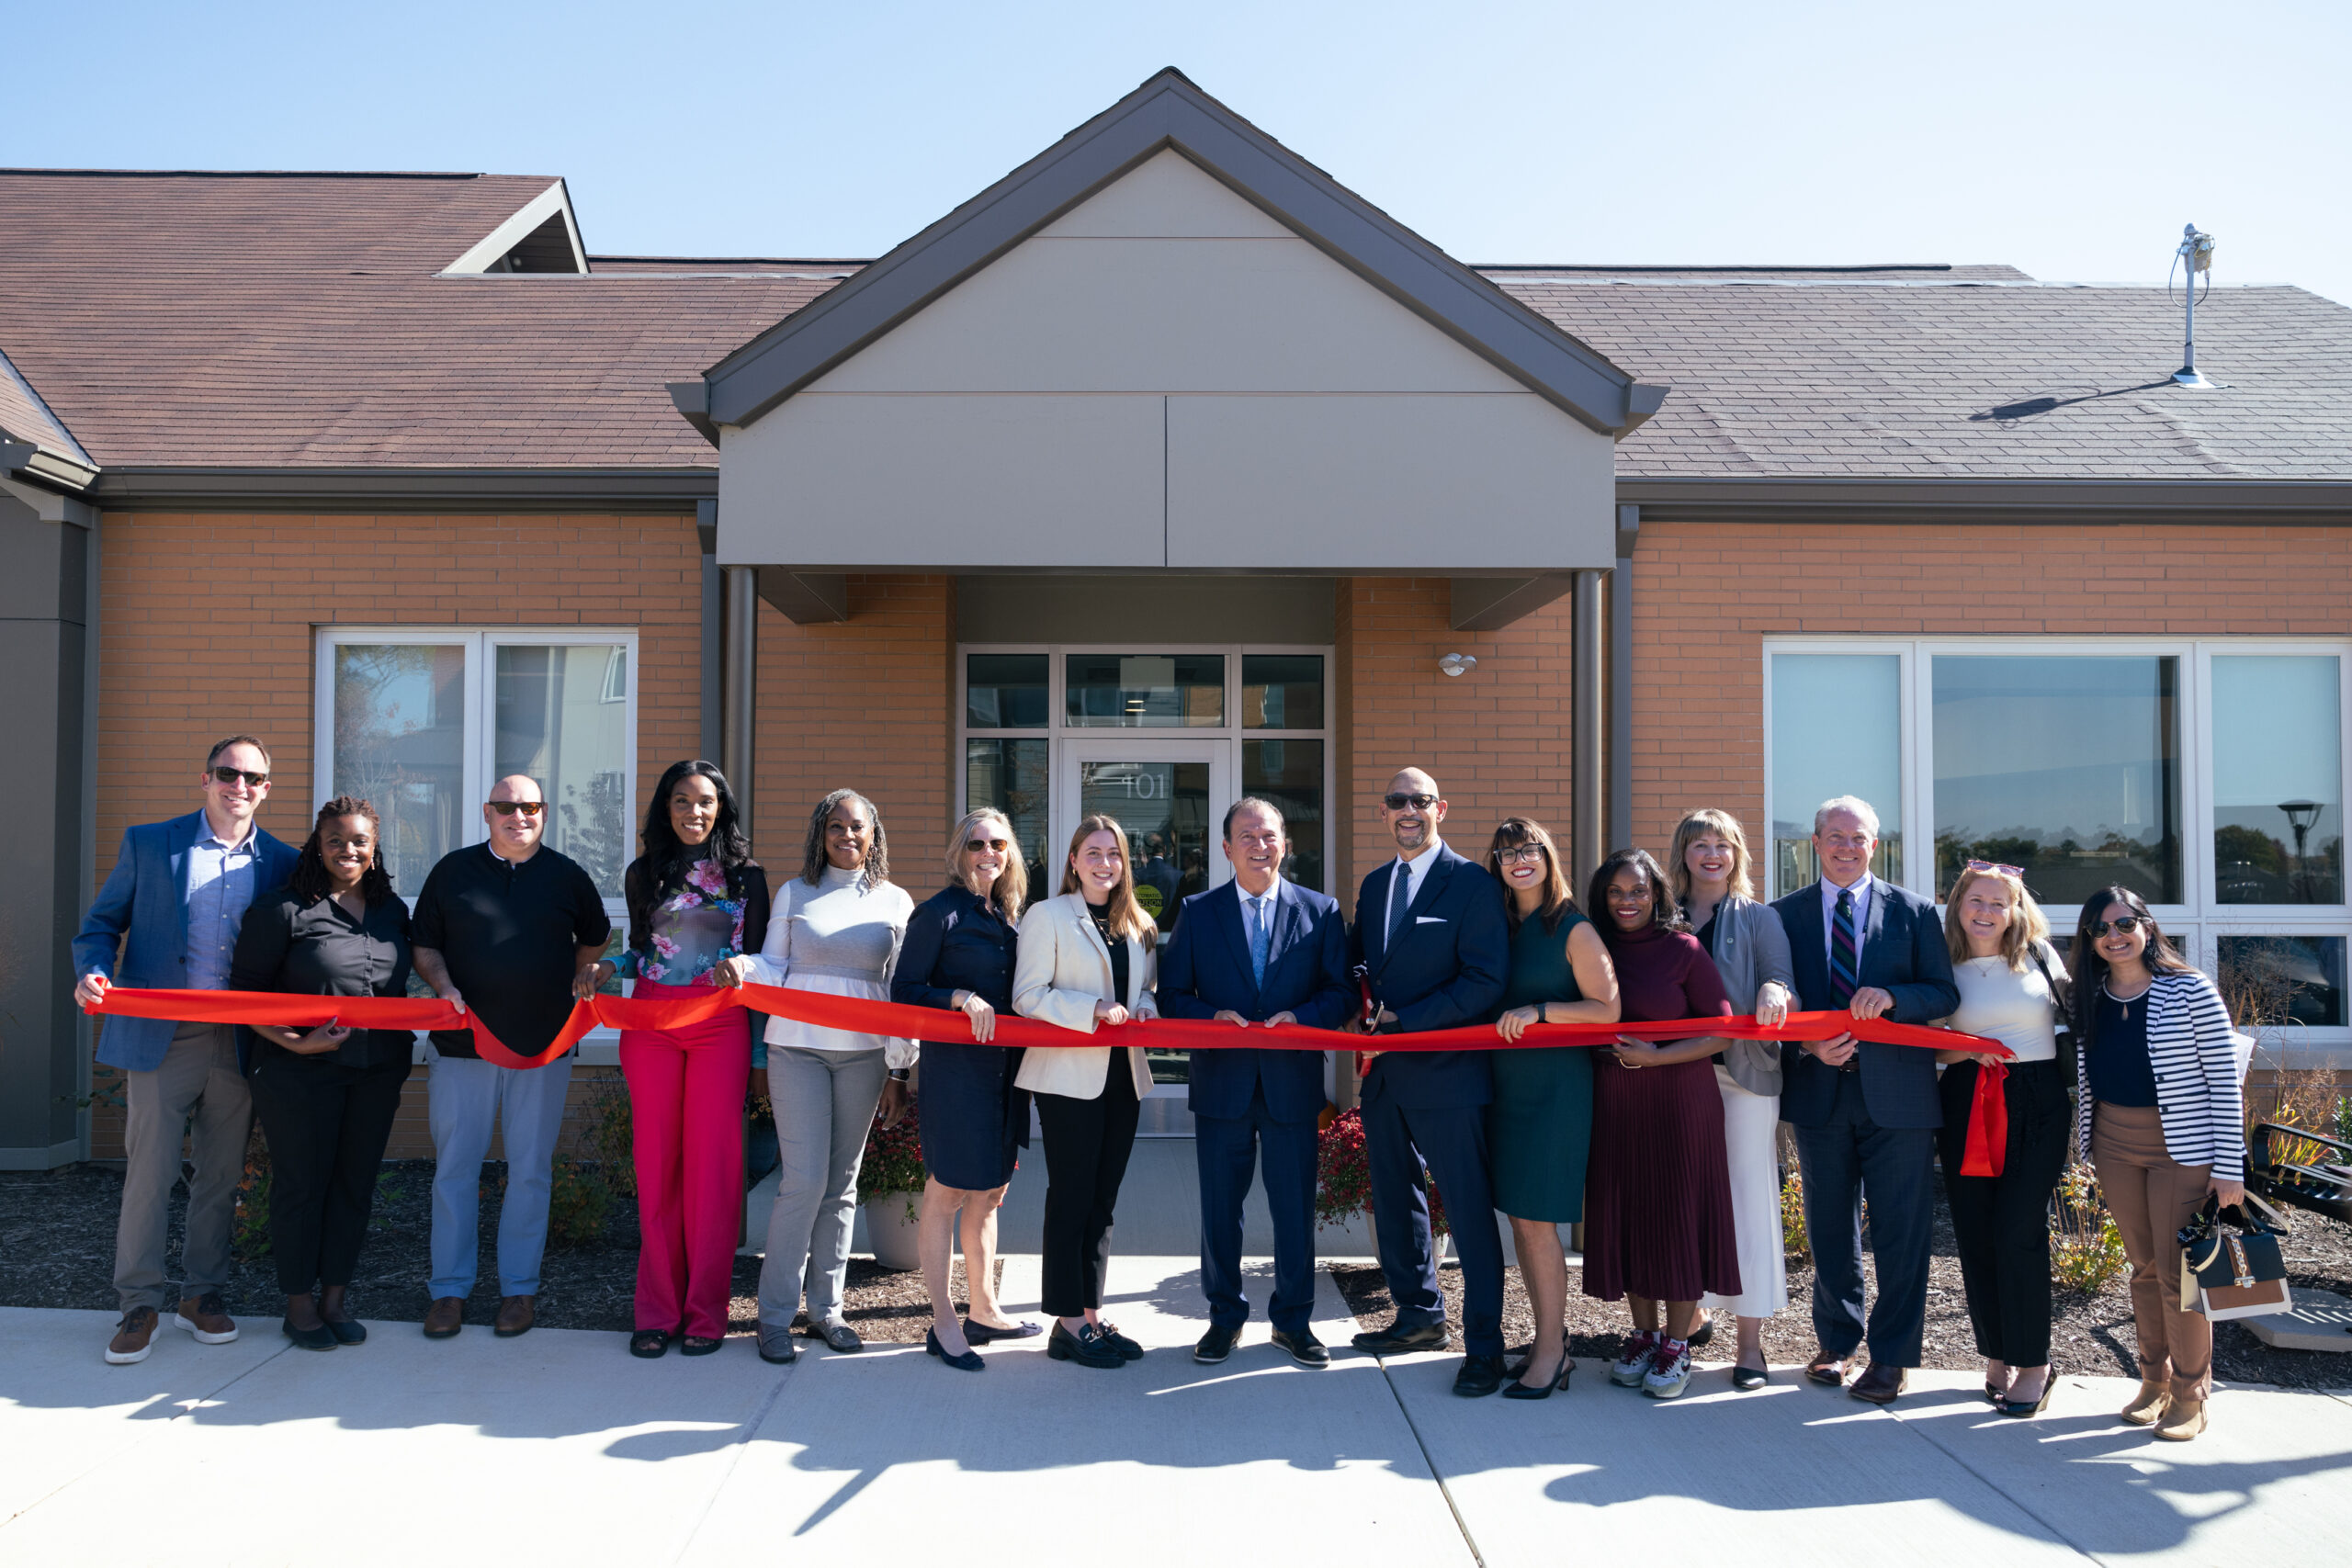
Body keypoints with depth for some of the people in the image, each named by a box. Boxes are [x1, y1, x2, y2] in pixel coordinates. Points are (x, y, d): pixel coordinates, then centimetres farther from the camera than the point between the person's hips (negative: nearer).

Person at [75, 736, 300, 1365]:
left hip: (239, 1043, 2)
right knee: (149, 1171, 0)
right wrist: (94, 973, -14)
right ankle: (139, 1303, 13)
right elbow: (102, 923, 6)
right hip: (161, 1036, -2)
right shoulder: (148, 844, 3)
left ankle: (202, 1293, 23)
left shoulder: (282, 863, 7)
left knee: (222, 1175, 10)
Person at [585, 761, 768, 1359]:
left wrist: (761, 1043, 2)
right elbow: (640, 950, 19)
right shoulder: (643, 874, 11)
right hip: (651, 1024, 2)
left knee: (712, 1163, -2)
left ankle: (705, 1311, 7)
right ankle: (657, 1310, 12)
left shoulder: (746, 875, 6)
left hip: (721, 1027, -2)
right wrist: (610, 967, -3)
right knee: (656, 1162, 3)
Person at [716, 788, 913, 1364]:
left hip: (863, 1055, 2)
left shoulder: (895, 902, 8)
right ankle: (775, 1314, 3)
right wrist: (742, 965, -17)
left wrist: (899, 1071, 4)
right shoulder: (793, 894, 8)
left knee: (842, 1183, 7)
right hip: (798, 1048, -2)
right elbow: (774, 968, 6)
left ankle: (826, 1308, 17)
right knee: (804, 1181, -8)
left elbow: (902, 991, 7)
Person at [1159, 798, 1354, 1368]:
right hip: (1222, 1084, 0)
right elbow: (1172, 995, 4)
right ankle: (1225, 1317, 24)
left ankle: (1293, 1321, 22)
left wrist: (1300, 1016, -16)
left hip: (1293, 1083, 0)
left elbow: (1343, 994, 2)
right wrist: (1213, 1016, -15)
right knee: (1220, 1208, 8)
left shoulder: (1321, 911, 5)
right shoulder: (1197, 912, 5)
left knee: (1295, 1207, 7)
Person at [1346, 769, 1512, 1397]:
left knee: (1469, 1210, -2)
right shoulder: (1374, 885, 13)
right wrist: (1366, 1010, -1)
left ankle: (1483, 1346, 7)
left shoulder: (1473, 884, -9)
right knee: (1395, 1202, 18)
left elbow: (1486, 981, -16)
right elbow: (1356, 960, 22)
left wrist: (1402, 1021, -18)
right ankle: (1419, 1315, 34)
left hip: (1446, 1071, -8)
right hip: (1384, 1074, 8)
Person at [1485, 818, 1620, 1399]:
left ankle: (1553, 1353, 5)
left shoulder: (1574, 930, -7)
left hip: (1555, 1084, -7)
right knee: (1519, 1218, 9)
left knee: (1536, 1219, -6)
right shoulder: (1501, 927, 11)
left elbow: (1607, 1010, -12)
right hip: (1507, 1083, 7)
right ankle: (1546, 1342, 19)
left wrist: (1538, 1011, -19)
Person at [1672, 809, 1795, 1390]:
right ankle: (1693, 1313, 22)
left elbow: (1780, 982, -6)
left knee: (1746, 1194, -3)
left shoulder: (1758, 919, 5)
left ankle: (1750, 1341, 2)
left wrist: (1775, 990, -29)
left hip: (1745, 1068, -2)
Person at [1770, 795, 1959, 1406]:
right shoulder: (1785, 914, 7)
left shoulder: (1913, 912, 5)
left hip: (1896, 1091, -1)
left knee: (1901, 1232, 1)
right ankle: (1836, 1341, 26)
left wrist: (1891, 996, -18)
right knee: (1829, 1227, 11)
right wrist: (1809, 1045, -12)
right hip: (1818, 1091, 2)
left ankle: (1891, 1356, 13)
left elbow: (1945, 994, 0)